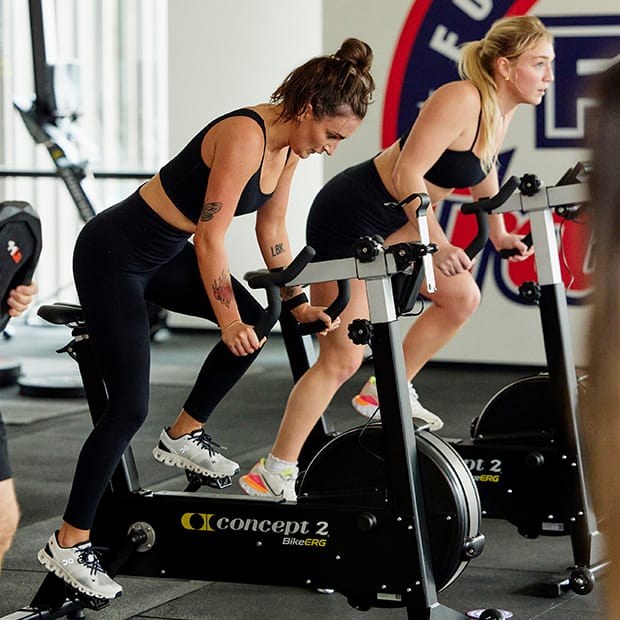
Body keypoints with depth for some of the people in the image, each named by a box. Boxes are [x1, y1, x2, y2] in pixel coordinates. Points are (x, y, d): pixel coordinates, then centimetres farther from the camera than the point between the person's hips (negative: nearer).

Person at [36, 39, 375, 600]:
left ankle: (184, 437, 22)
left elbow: (272, 229, 12)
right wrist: (227, 321, -18)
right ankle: (68, 544, -4)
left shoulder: (288, 145, 0)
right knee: (130, 407, -12)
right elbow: (211, 236, -25)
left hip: (164, 253, 9)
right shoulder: (244, 137, -27)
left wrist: (298, 303, 10)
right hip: (112, 255, -9)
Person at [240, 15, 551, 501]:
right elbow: (408, 175, -30)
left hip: (394, 220, 9)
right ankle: (273, 474, -1)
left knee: (462, 298, 12)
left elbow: (484, 168, 24)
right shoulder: (461, 100, -24)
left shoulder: (502, 111, 3)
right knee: (343, 358, -8)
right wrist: (437, 245, -37)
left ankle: (387, 395, 24)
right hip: (348, 218, -9)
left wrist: (498, 232, 27)